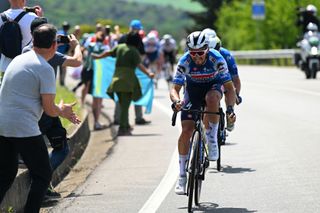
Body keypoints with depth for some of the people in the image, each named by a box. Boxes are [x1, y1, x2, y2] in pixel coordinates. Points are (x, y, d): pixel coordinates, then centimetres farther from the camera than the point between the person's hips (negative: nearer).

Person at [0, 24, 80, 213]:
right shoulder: (45, 69, -9)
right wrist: (62, 111, 14)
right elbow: (49, 109, -10)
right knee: (43, 175, 6)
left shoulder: (18, 60, 15)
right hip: (24, 128, -7)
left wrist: (60, 110, 29)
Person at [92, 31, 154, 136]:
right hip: (128, 79, -6)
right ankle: (122, 128, -11)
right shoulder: (134, 51, -6)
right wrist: (148, 73, -17)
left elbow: (108, 53, 22)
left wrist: (98, 56, 37)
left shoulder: (119, 47, 11)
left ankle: (126, 126, 24)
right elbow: (139, 65, -15)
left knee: (122, 105, 16)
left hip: (117, 78, 6)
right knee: (125, 105, -6)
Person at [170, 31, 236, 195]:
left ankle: (212, 138, -19)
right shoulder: (184, 61, -27)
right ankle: (182, 175, -2)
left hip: (213, 86, -1)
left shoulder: (217, 60, -30)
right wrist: (177, 101, -49)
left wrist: (230, 108, -43)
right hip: (192, 89, 1)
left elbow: (230, 88, -26)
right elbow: (174, 89, -26)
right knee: (186, 130, -12)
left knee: (211, 97, -39)